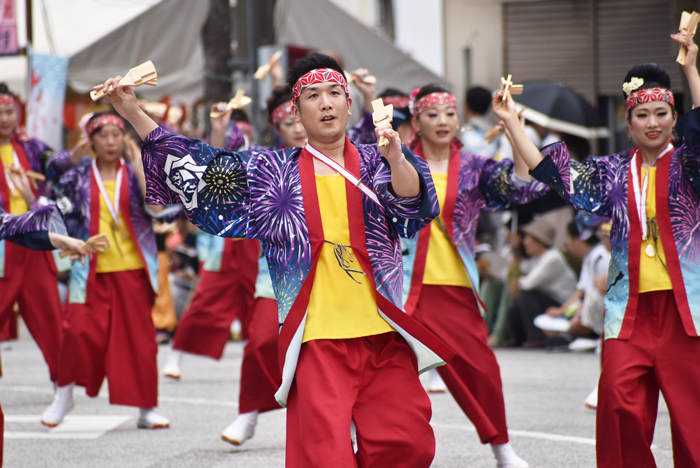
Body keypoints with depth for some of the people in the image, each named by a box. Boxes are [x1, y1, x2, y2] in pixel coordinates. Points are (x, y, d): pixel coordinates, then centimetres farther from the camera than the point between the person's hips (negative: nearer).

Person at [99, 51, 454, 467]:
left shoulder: (376, 163, 10)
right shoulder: (272, 172, 10)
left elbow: (417, 210, -7)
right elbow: (200, 168, 11)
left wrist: (395, 159, -28)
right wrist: (133, 112, 4)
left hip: (383, 338, 1)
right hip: (316, 340, -1)